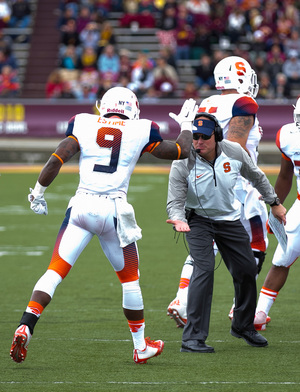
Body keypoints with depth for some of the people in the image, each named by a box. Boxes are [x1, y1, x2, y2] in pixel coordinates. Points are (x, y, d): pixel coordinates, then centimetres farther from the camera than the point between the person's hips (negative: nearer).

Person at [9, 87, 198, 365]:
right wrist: (187, 125, 36)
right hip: (114, 210, -1)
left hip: (81, 205, 1)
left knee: (55, 273, 1)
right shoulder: (140, 132, 6)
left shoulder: (84, 125, 7)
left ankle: (25, 328, -17)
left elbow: (57, 159, -2)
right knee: (130, 280, 16)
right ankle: (141, 346, 25)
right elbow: (181, 151, 18)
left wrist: (38, 191, 10)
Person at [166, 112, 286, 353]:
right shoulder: (183, 164, -25)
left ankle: (243, 326, 35)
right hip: (198, 220, -4)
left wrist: (274, 202, 12)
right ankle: (193, 338, -23)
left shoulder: (234, 152, -16)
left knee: (247, 270, 8)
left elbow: (256, 176, 3)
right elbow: (175, 202, -23)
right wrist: (178, 219, -45)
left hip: (230, 220, 4)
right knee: (204, 269, -23)